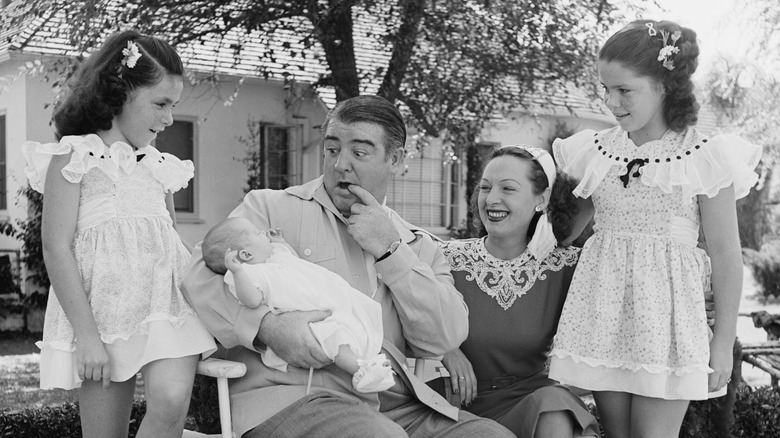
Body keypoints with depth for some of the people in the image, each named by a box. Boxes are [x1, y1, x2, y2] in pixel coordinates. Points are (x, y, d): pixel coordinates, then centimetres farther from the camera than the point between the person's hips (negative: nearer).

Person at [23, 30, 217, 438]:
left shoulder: (159, 165, 16)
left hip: (167, 302, 4)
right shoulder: (75, 157, -1)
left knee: (171, 401, -20)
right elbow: (56, 248, -8)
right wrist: (87, 334, -13)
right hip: (103, 309, -4)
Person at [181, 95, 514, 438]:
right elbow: (201, 274, -1)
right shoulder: (270, 207, 11)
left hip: (396, 404, 4)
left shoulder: (418, 245, 21)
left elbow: (443, 340, 8)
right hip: (292, 396, -4)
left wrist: (391, 251, 1)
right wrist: (266, 325, -19)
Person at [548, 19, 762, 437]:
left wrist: (724, 340, -3)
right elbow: (570, 226, 17)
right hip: (601, 308, 4)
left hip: (665, 309, -3)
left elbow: (725, 255, -3)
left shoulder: (703, 157, -6)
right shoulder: (596, 150, 5)